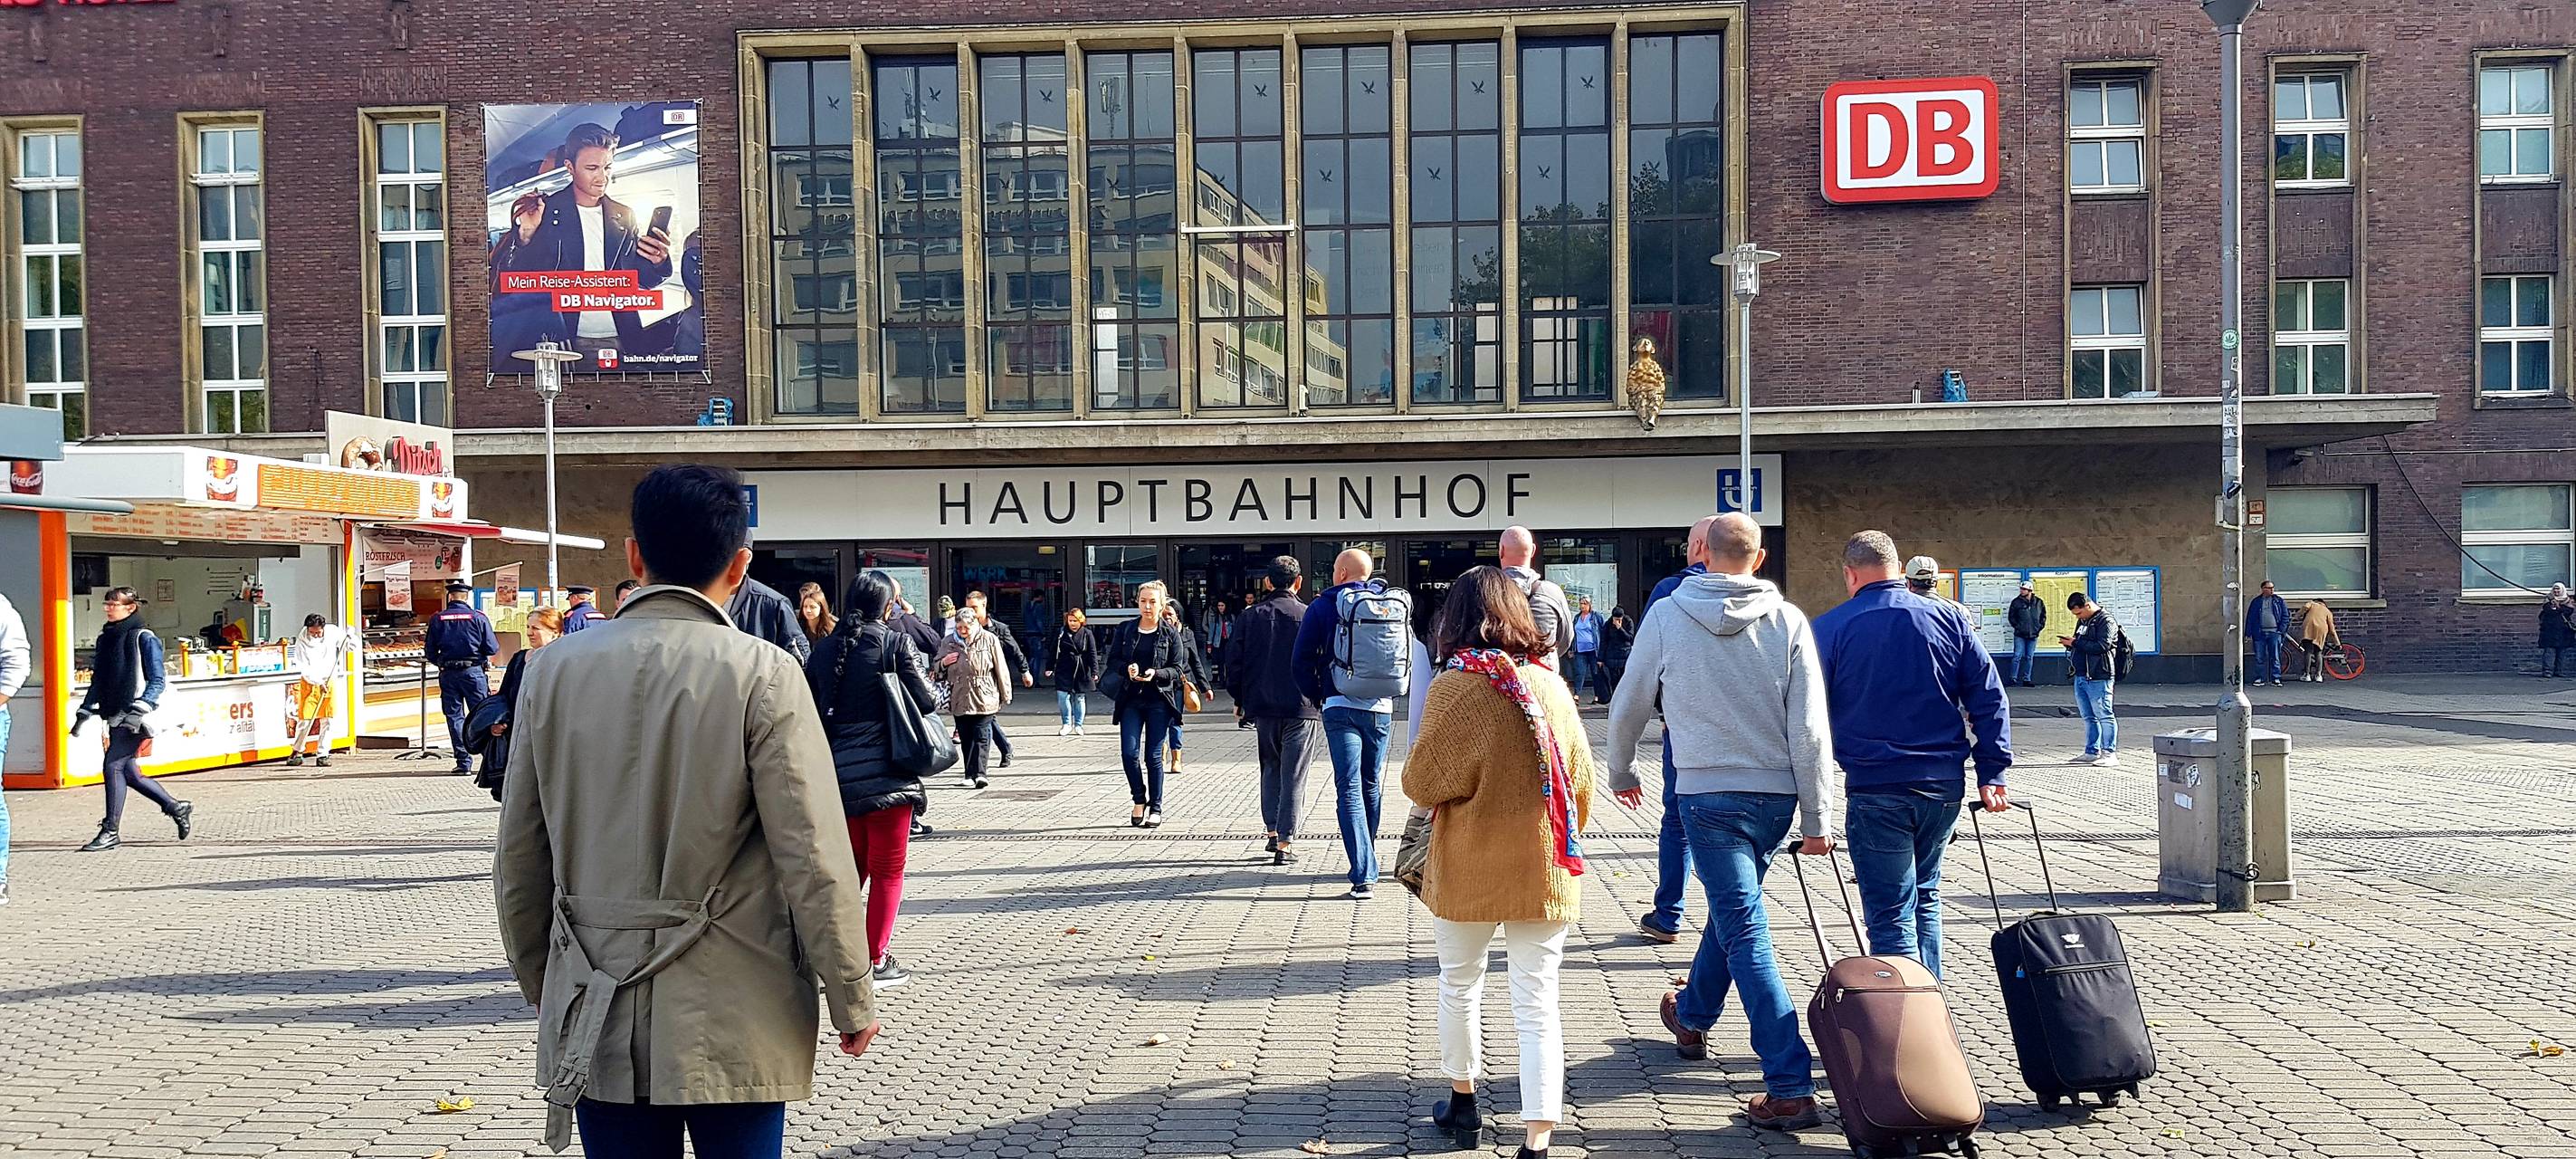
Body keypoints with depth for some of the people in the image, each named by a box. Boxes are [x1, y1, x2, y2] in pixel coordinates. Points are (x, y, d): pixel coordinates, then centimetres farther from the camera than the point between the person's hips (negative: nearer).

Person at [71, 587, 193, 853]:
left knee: (113, 766, -12)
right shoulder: (105, 638, 15)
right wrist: (85, 712, 17)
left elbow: (158, 680, -10)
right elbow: (98, 680, 22)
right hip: (115, 716, 8)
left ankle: (110, 832, -7)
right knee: (129, 773, 8)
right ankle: (178, 808, 22)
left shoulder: (144, 638, -7)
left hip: (134, 719, -8)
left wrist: (141, 707, -22)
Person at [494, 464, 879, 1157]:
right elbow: (814, 859, -13)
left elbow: (519, 859, 6)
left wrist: (539, 982, 20)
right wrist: (853, 1000, -2)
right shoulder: (761, 675, -12)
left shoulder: (555, 668, 0)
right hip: (733, 1021, -3)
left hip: (596, 1019, 3)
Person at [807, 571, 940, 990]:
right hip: (886, 776, -5)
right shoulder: (895, 643, -9)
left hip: (838, 776, 5)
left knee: (853, 865, 20)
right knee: (888, 870, 6)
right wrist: (937, 692, 12)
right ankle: (877, 961, 8)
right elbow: (926, 701, -9)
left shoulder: (824, 648, 5)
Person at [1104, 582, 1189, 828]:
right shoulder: (1125, 630, 7)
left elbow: (1177, 669, 1)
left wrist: (1156, 674, -17)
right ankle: (1139, 799, 14)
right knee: (1129, 752, -8)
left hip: (1159, 700, -2)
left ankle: (1155, 807, 13)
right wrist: (1127, 668, -14)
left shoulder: (1171, 635, 2)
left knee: (1153, 756, 0)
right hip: (1131, 699, 2)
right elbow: (1112, 660, 7)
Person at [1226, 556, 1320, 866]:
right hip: (1302, 708, -3)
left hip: (1263, 707, 3)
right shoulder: (1309, 616, -7)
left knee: (1271, 769, 21)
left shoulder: (1249, 616, 1)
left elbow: (1233, 662, 3)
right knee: (1293, 776, 1)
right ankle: (1285, 843, 0)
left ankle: (1271, 831, 20)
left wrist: (1240, 700, 15)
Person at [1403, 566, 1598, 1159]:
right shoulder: (1552, 684, 0)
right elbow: (1582, 780, 8)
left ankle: (1463, 1103, 36)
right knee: (1538, 1004, 4)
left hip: (1469, 870, -2)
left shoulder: (1456, 686, -13)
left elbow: (1424, 783, -10)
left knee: (1459, 987, 19)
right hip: (1545, 872, 3)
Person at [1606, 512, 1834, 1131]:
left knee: (1746, 933, -3)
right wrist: (1817, 819, 0)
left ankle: (1791, 1087, -9)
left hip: (1709, 794, -3)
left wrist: (1621, 771, 24)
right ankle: (1693, 1014, 46)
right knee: (1733, 909, 24)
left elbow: (1629, 704, 6)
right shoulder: (1787, 621, -4)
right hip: (1777, 795, 3)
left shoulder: (1666, 616, -5)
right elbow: (1810, 728, -6)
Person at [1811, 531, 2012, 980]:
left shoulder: (1829, 629, -3)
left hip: (1875, 790, -4)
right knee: (1925, 897, 22)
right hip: (1944, 786, 4)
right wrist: (1992, 773, 5)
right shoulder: (1950, 617, 6)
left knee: (1890, 914, 0)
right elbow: (1989, 698, 3)